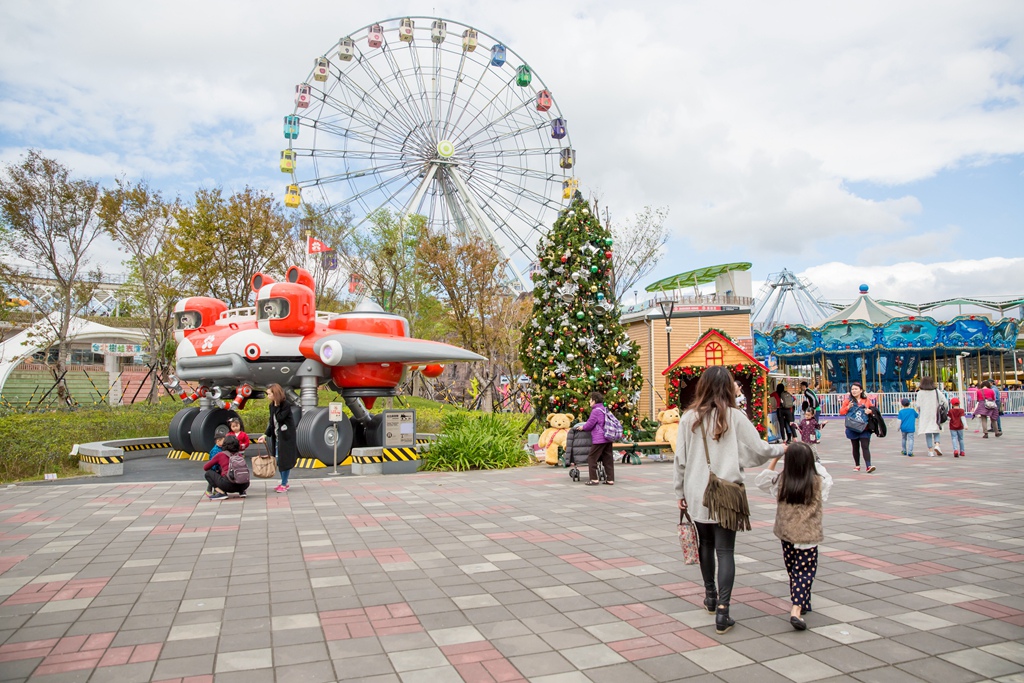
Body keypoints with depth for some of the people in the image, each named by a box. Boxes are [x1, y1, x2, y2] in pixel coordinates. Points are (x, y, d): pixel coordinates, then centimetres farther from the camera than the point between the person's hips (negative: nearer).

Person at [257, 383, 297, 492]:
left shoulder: (286, 405, -13)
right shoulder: (272, 405, 9)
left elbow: (280, 418, -23)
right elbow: (272, 422, 11)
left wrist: (276, 406, -15)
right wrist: (265, 435, 3)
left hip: (286, 436, -8)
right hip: (277, 437, 8)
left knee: (284, 460, -4)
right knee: (278, 460, 9)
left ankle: (284, 484, 3)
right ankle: (284, 483, 19)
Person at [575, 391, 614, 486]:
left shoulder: (596, 411, -13)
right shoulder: (605, 409, 14)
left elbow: (590, 424, -10)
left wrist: (582, 427, 10)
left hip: (599, 439, -9)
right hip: (608, 439, 9)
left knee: (591, 459, 0)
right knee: (608, 459, 10)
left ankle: (594, 479, 0)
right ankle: (610, 479, 11)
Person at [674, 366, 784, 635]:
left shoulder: (689, 418, -1)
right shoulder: (735, 417, -7)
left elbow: (680, 458, 2)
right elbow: (759, 450, -2)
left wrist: (680, 492, 12)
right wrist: (781, 449, 19)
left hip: (697, 494, 2)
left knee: (706, 544, 20)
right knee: (725, 550, 1)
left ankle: (710, 596, 35)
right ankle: (722, 610, -4)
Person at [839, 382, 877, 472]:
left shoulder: (867, 400, 6)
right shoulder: (848, 400, 5)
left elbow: (873, 409, 13)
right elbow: (841, 412, 4)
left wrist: (870, 411, -9)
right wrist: (848, 407, -14)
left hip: (864, 428, -1)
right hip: (853, 428, 1)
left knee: (865, 447, -10)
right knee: (855, 447, 10)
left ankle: (868, 466, -16)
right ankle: (857, 465, 20)